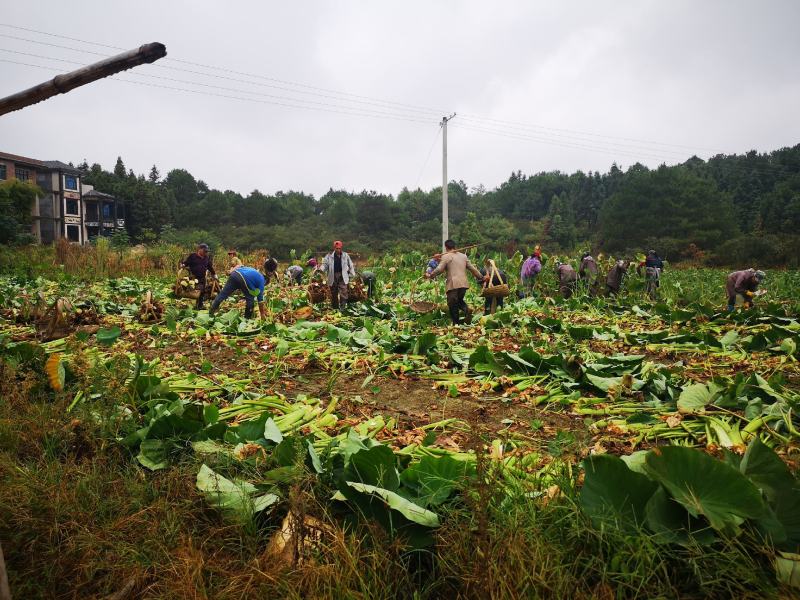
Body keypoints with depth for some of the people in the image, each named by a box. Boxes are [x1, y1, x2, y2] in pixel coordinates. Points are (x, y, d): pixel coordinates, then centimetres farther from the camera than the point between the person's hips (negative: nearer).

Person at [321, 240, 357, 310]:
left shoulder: (346, 256, 8)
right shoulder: (329, 256, 4)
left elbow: (350, 265, 14)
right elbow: (325, 264, -1)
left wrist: (351, 275, 10)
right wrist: (321, 270, -21)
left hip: (343, 277, -1)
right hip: (333, 277, 1)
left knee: (343, 292, -12)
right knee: (333, 293, 8)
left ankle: (343, 307, -10)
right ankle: (335, 308, 19)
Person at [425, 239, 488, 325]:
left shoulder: (446, 256, 0)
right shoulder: (463, 256, 17)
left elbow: (439, 270, -9)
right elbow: (472, 268, 18)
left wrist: (430, 275, 5)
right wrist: (482, 277, 26)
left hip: (453, 284, -6)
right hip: (464, 283, 6)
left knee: (453, 305, 4)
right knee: (459, 300, 23)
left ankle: (456, 323, 5)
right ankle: (466, 310, -7)